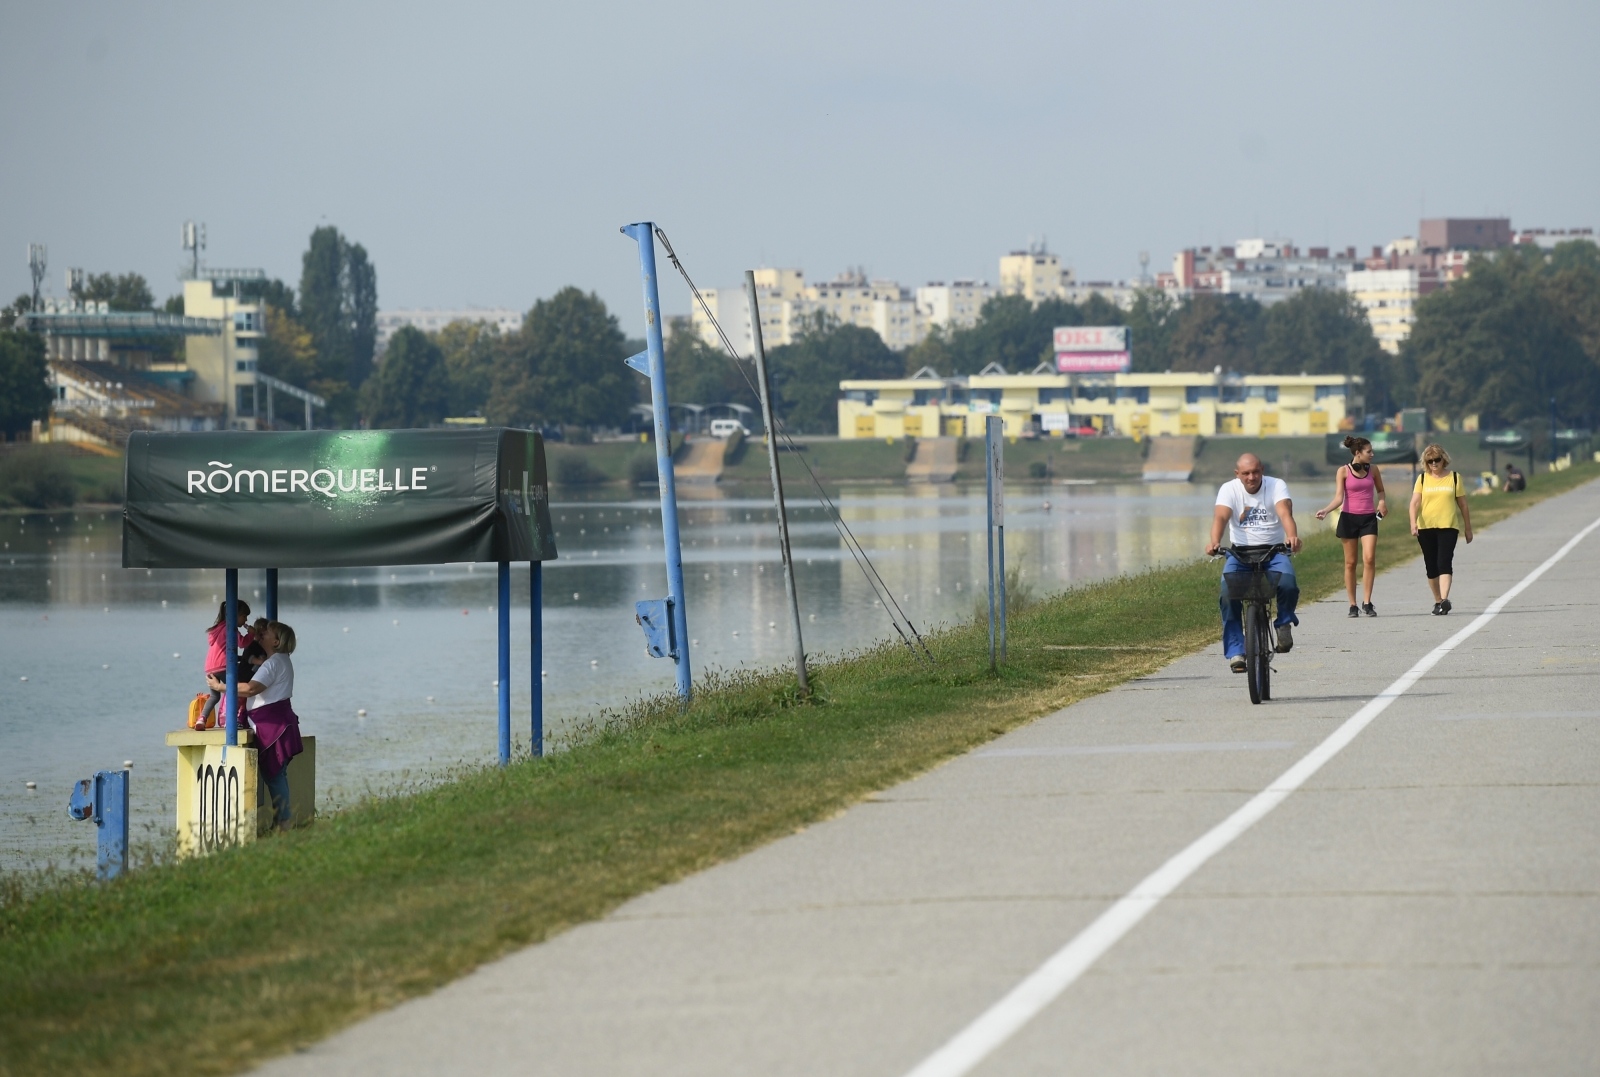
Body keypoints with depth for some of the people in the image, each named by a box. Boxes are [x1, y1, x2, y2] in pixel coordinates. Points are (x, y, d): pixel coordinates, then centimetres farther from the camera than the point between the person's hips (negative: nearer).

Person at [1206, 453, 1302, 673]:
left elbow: (1285, 513, -21)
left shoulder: (1276, 486, -4)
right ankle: (1235, 651, -16)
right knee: (1228, 592, -25)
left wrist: (1292, 536, -43)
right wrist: (1214, 542, -40)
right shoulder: (1229, 489, -2)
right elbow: (1220, 517, -19)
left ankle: (1284, 622, 1)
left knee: (1288, 582, -31)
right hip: (1240, 552, 1)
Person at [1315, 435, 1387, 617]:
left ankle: (1367, 603, -8)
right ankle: (1352, 605, 9)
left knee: (1369, 559, -15)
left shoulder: (1373, 470, 6)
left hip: (1368, 518, 2)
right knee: (1350, 563, 2)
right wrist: (1326, 511, -23)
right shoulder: (1344, 471, -2)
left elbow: (1380, 490, 21)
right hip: (1349, 518, -2)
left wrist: (1382, 501, -1)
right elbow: (1338, 498, -7)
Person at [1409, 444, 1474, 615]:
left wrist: (1468, 529, 12)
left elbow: (1463, 505, 11)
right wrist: (1413, 522, -20)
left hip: (1448, 526, -2)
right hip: (1426, 528, 2)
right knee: (1431, 567, 6)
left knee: (1444, 562, -17)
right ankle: (1438, 601, 19)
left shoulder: (1454, 478, 6)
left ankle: (1445, 599, -25)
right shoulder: (1422, 479, 7)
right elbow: (1415, 502, -3)